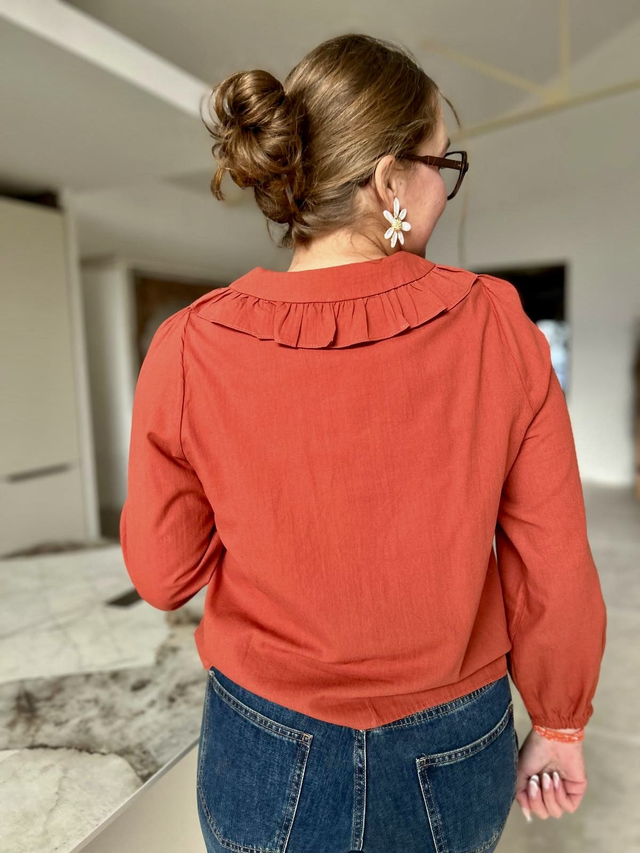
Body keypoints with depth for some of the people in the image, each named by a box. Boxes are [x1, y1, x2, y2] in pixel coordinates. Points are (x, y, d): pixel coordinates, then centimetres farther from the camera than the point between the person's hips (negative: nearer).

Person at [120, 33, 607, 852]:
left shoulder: (190, 351, -19)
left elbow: (162, 574, -8)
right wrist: (558, 726, 6)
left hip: (268, 761, 0)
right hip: (455, 755, 2)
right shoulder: (496, 324, -18)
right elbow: (555, 570, -10)